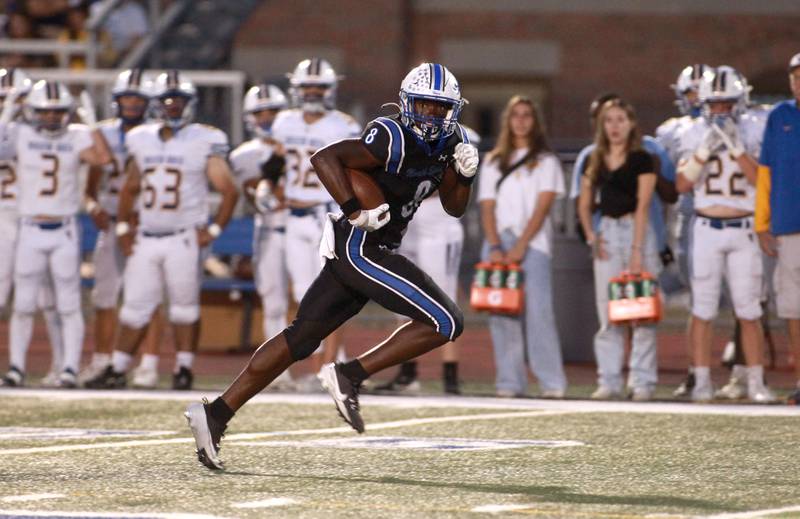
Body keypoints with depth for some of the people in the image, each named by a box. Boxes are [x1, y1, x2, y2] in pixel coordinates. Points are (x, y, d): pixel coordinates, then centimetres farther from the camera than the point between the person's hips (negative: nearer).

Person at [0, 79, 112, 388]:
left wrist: (91, 124, -14)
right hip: (30, 231, 0)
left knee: (69, 305, 1)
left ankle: (70, 368, 4)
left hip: (65, 232, 0)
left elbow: (104, 158, -16)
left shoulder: (76, 139, 1)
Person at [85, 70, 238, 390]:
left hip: (183, 240, -4)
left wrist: (213, 230, -9)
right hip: (146, 239, 4)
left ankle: (184, 370, 9)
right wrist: (123, 228, 11)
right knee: (135, 306, 5)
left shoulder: (203, 142, -4)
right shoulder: (143, 141, 10)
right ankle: (117, 369, 9)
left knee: (184, 306, 2)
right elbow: (129, 189, 19)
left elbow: (229, 191, -4)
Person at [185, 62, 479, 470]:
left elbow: (454, 207, 19)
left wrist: (465, 174, 0)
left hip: (353, 254, 9)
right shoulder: (392, 139, -16)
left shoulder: (446, 142, 11)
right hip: (361, 249, -9)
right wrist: (356, 212, -27)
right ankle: (349, 377, -8)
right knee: (445, 322, -11)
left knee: (300, 338, 10)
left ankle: (217, 413, 10)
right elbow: (325, 158, -25)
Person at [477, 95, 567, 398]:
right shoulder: (493, 163, 18)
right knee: (502, 314, -5)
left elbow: (542, 207, -1)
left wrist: (520, 247, -12)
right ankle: (509, 382, -3)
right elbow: (488, 208, 9)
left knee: (537, 311, -14)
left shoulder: (546, 161, 10)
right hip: (500, 243, 3)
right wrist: (495, 247, -7)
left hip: (533, 244, -3)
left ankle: (552, 382, -14)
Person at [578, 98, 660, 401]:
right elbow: (584, 204, 17)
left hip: (636, 231, -5)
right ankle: (609, 380, 7)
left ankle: (643, 381, -4)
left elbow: (642, 207, -10)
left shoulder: (641, 160, -4)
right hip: (607, 233, 5)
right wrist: (590, 234, 0)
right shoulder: (595, 162, 12)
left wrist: (637, 251, -16)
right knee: (607, 312, 4)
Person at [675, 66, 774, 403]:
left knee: (749, 311, 0)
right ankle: (702, 381, 6)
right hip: (707, 231, 0)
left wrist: (736, 147, -18)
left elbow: (761, 180, -11)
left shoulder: (750, 137, 2)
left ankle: (756, 383, 5)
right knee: (703, 309, 1)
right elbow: (682, 184, -5)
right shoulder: (695, 136, 3)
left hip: (743, 232, 0)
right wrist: (705, 149, -15)